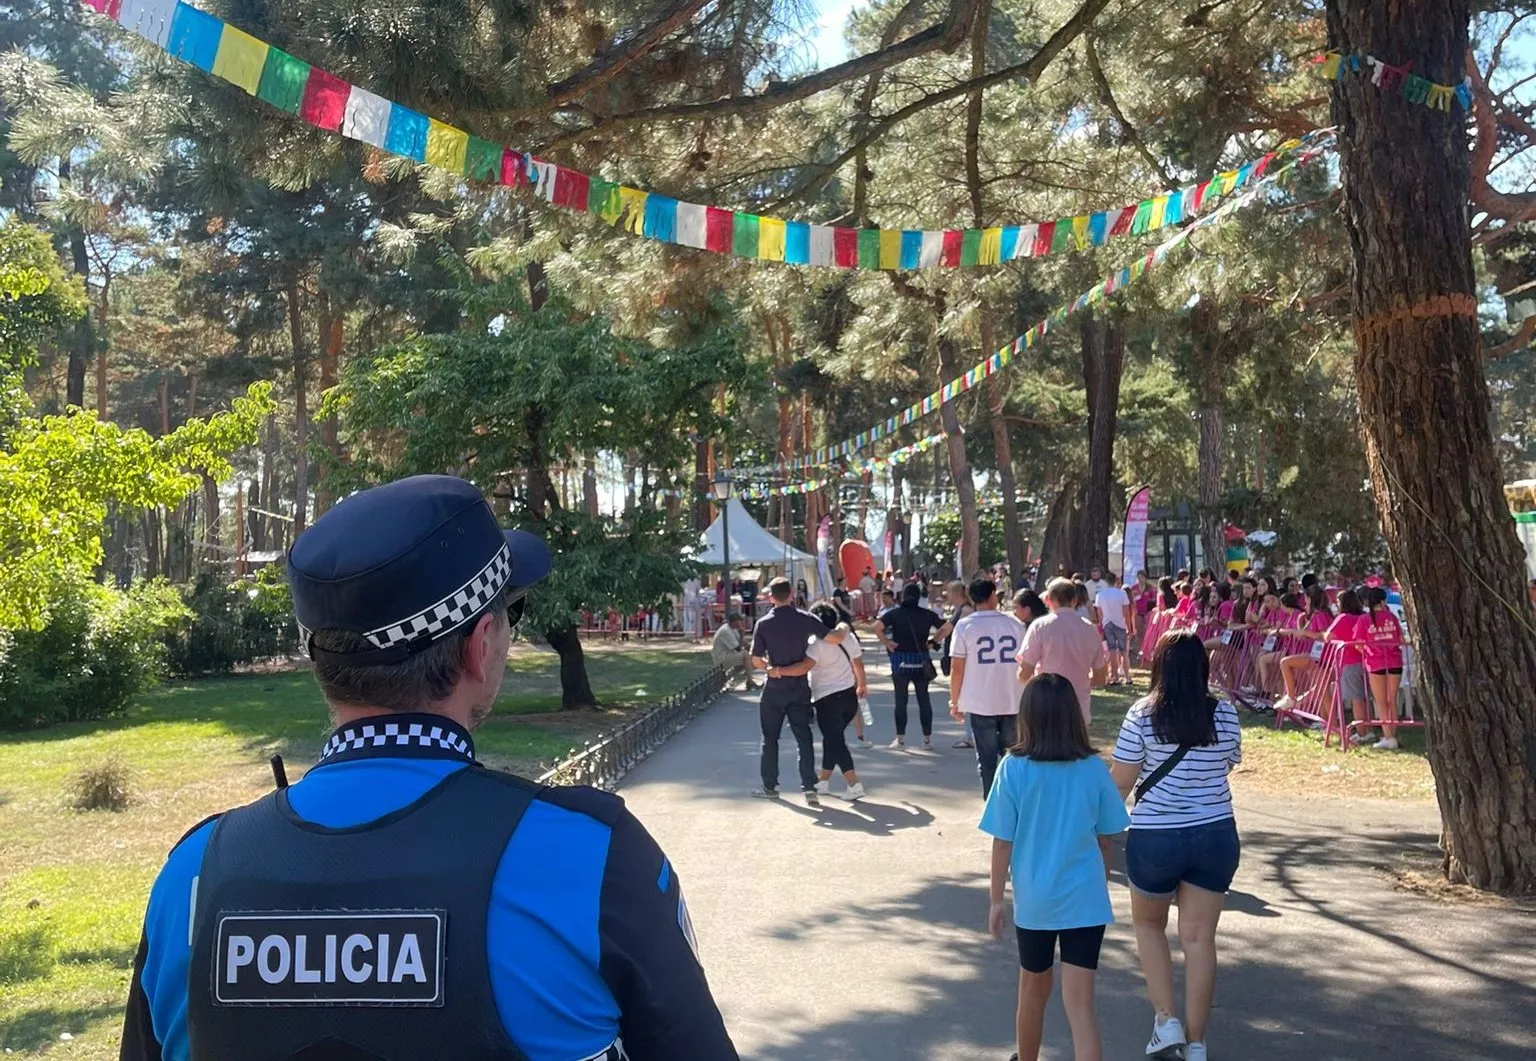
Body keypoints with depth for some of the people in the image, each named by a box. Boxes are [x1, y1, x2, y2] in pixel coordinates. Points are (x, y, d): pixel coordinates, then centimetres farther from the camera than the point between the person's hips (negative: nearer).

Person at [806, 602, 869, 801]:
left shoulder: (817, 643, -17)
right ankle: (824, 781, 26)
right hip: (849, 695, 7)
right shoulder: (847, 636, 4)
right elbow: (858, 662, 15)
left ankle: (854, 785, -14)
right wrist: (862, 684, 29)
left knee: (834, 741, -4)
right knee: (833, 739, 19)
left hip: (827, 699, -7)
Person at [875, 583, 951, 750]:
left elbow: (877, 627, -16)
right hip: (921, 659, 2)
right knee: (923, 699, 9)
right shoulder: (927, 614, 4)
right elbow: (946, 628, 4)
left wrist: (886, 642, -5)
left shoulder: (894, 613, -2)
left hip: (900, 659, -2)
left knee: (900, 700, 5)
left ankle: (900, 738, 7)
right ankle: (927, 739, 10)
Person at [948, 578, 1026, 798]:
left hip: (980, 704, -2)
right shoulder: (1015, 624, 1)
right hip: (1013, 703, 2)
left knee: (987, 758, 7)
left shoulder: (965, 626, -6)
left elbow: (957, 670, -7)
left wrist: (954, 701, 4)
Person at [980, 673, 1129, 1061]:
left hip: (1034, 900, 0)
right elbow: (1105, 839, 3)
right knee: (1080, 1004, 2)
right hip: (1085, 899, 0)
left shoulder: (1014, 768, -11)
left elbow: (1002, 842, -8)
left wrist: (996, 899, 4)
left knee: (1033, 992, 21)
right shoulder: (1093, 768, -6)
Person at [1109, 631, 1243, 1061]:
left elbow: (1120, 781, -10)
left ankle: (1166, 1020, 14)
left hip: (1155, 837, -2)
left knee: (1148, 923, 21)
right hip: (1216, 836, 2)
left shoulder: (1142, 715, -13)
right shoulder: (1225, 714, -4)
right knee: (1199, 937, 9)